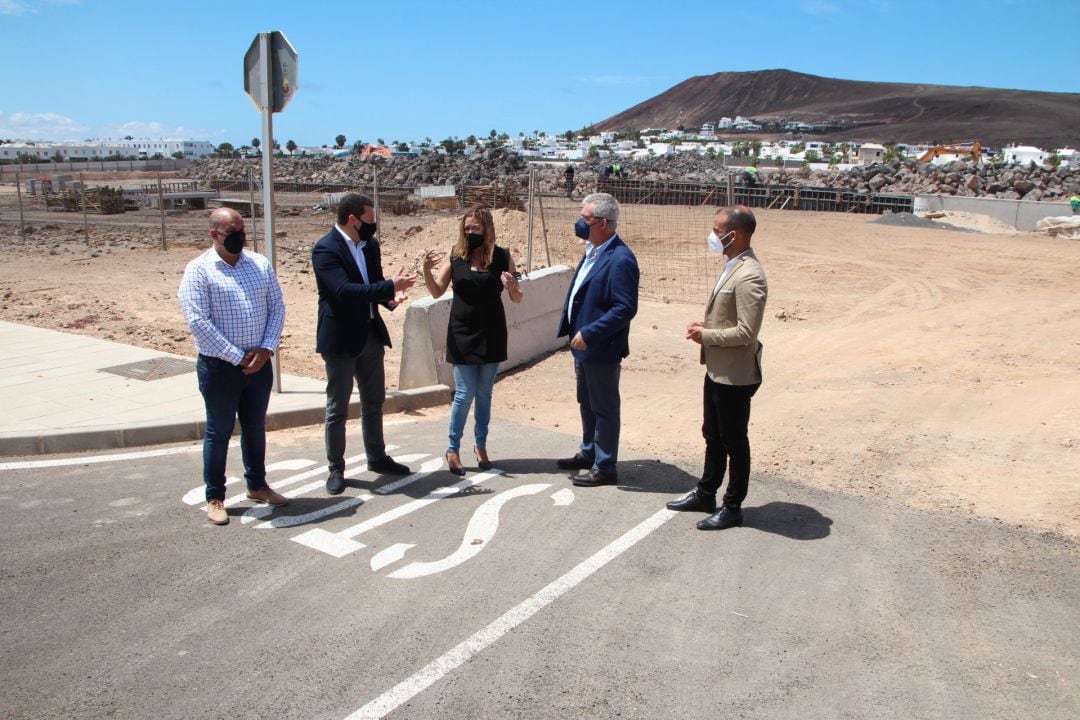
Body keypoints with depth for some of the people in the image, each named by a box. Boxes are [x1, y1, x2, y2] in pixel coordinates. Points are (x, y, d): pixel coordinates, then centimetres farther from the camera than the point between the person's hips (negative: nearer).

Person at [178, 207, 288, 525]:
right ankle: (214, 498, 20)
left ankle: (257, 485, 34)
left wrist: (266, 348, -8)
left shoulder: (260, 264, 5)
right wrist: (237, 357, -16)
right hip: (220, 366, -4)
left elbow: (277, 307, 6)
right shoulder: (199, 270, -9)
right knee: (219, 432, 7)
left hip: (259, 364, 4)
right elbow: (198, 322, -15)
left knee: (255, 427, 18)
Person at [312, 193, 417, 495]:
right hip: (340, 338, -7)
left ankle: (377, 457, 33)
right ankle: (336, 468, 18)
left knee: (374, 401, 18)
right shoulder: (325, 249, -17)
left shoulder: (370, 244, 7)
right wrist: (390, 287, -28)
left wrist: (390, 296, -8)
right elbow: (344, 290, -28)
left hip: (371, 334, 7)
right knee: (337, 408, 5)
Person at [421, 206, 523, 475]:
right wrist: (427, 270, -18)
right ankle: (453, 448, 14)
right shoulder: (456, 256, -3)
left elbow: (517, 298, 0)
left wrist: (512, 286, -22)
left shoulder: (502, 257, -4)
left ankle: (481, 445, 26)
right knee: (464, 394, -1)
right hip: (462, 334, -1)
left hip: (491, 335, 1)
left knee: (484, 394, 11)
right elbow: (436, 291, -1)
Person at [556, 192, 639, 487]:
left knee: (604, 408, 4)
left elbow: (625, 308, -25)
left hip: (602, 349, -9)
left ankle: (604, 467, 17)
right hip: (583, 344, 9)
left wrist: (589, 333, -24)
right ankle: (588, 453, 39)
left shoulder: (620, 259, -22)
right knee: (586, 403, 22)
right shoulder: (591, 251, 8)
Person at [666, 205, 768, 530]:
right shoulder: (732, 268, 9)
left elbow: (746, 332, -26)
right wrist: (704, 327, 3)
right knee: (713, 436, 21)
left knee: (734, 442, 5)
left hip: (735, 375, -10)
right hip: (717, 369, 10)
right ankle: (705, 493, 36)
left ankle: (733, 507, 20)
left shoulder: (749, 277, -23)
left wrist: (706, 336, -16)